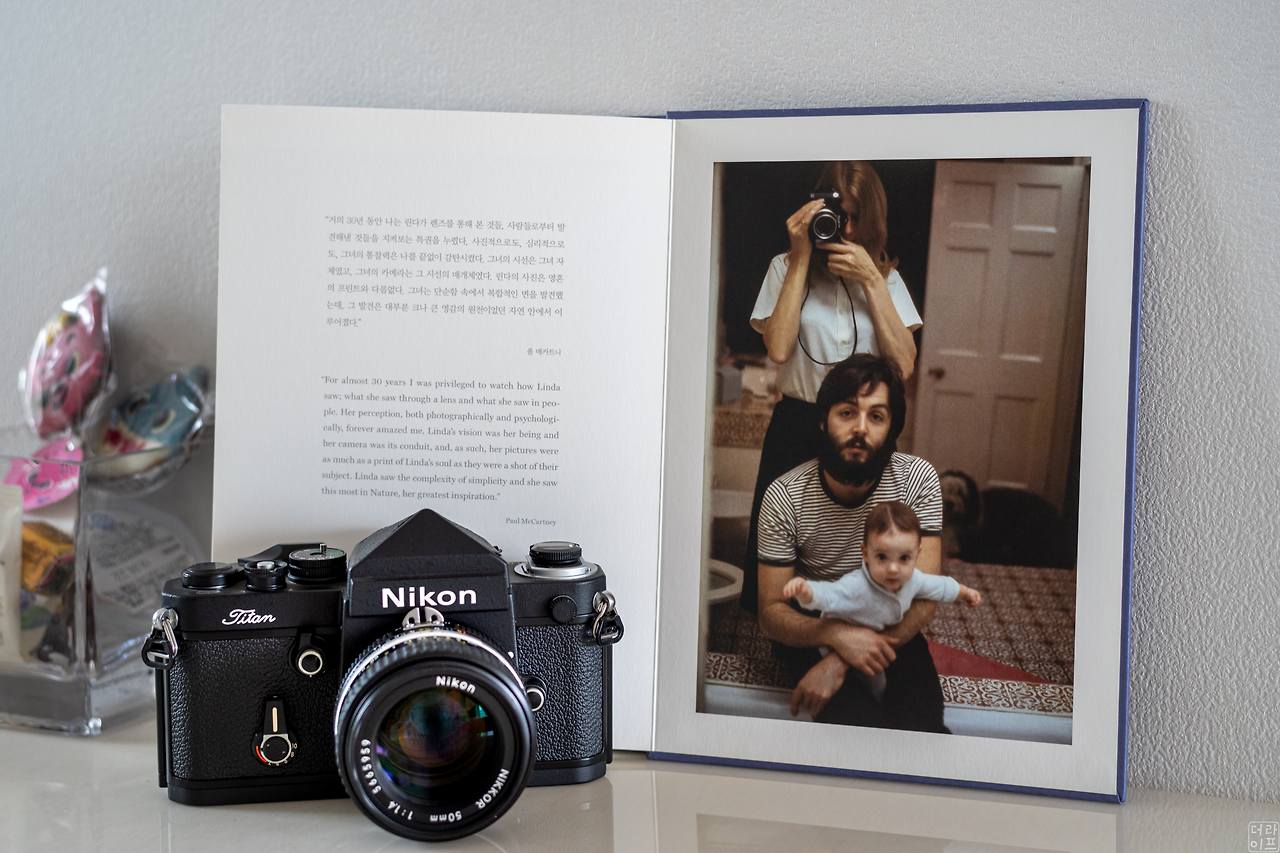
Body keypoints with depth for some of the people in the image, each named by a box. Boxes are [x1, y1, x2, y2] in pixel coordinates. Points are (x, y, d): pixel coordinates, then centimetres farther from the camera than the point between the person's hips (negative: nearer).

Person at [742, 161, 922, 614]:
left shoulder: (885, 276, 6)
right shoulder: (786, 267, 0)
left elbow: (903, 365, -8)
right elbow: (779, 349, -17)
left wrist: (871, 280, -13)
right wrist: (802, 258, -13)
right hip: (798, 428, -1)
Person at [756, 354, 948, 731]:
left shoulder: (918, 479, -15)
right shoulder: (784, 496, -17)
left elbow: (924, 597, -18)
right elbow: (771, 612, -14)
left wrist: (839, 662, -30)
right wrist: (836, 634, -36)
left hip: (888, 623, 2)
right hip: (809, 627, -1)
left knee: (920, 722, -26)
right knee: (859, 720, -30)